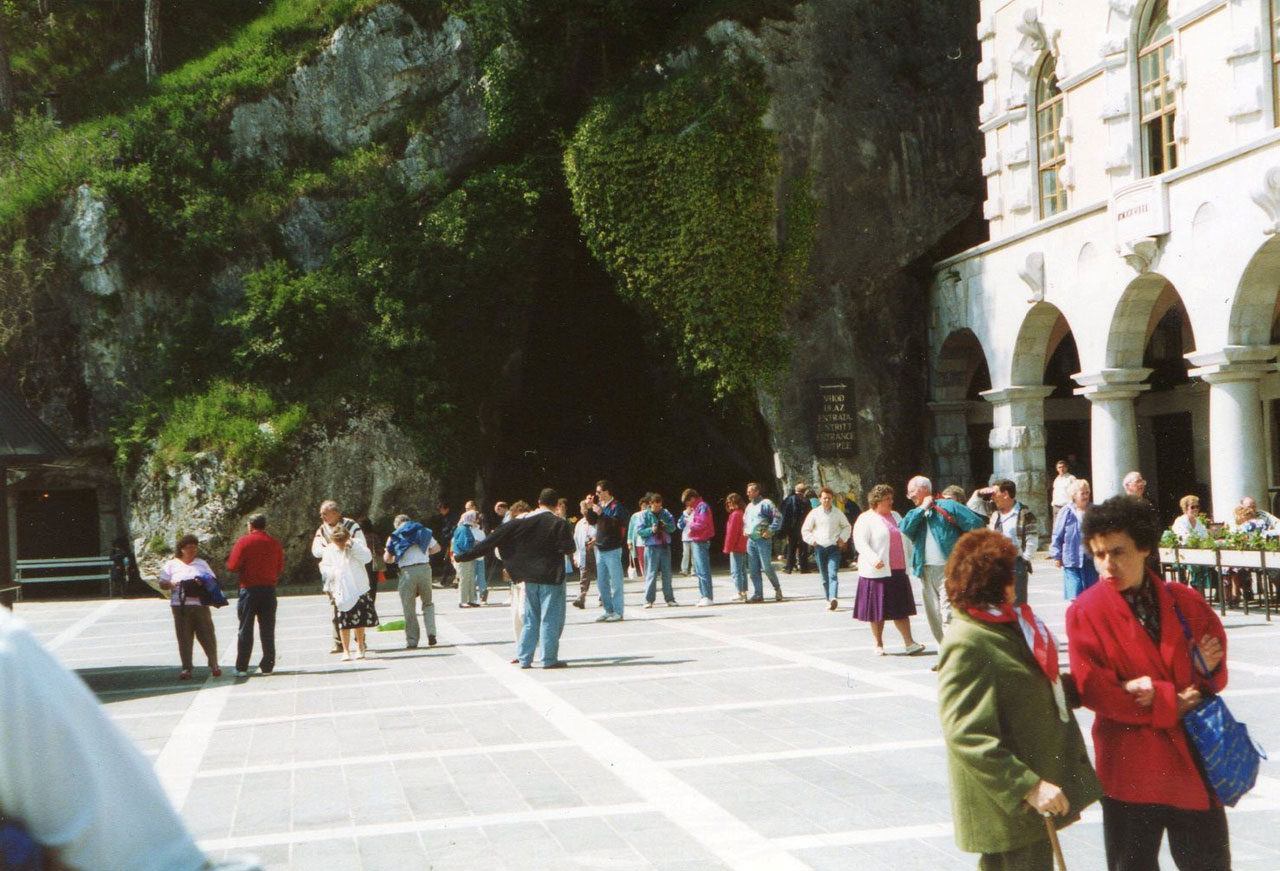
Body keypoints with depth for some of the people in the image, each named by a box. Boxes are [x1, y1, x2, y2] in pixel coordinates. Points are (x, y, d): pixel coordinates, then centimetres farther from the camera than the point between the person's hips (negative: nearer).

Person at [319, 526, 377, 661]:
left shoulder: (357, 544, -2)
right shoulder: (329, 550, -1)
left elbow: (367, 557, -16)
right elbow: (324, 567, 1)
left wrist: (353, 545, -22)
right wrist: (334, 572, -18)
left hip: (358, 588, 0)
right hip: (341, 591, 0)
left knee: (360, 621, 7)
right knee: (344, 623, 0)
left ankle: (360, 648, 21)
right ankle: (346, 651, 10)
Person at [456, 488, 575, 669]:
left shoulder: (522, 521, 2)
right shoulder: (559, 524, -11)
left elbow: (496, 537, 3)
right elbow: (568, 547, -14)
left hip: (529, 577, 4)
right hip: (551, 577, -4)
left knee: (530, 619, 13)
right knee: (550, 619, 1)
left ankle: (524, 658, 12)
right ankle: (549, 659, 1)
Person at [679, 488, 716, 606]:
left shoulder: (702, 507, -8)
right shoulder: (692, 509, 21)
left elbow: (702, 523, -20)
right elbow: (681, 525, 22)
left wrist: (690, 525, -5)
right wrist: (685, 514, 7)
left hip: (700, 541, -10)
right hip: (692, 541, 10)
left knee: (703, 570, -12)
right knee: (698, 570, 12)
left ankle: (708, 597, -14)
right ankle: (703, 596, 16)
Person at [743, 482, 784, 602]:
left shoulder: (765, 503, -8)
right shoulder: (749, 506, 18)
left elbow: (778, 517, -14)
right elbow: (745, 520, 34)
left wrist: (770, 530, -18)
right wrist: (745, 529, 16)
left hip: (763, 540, -8)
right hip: (751, 540, 8)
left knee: (767, 567, -7)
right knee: (753, 569, 5)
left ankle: (777, 589, 12)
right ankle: (757, 594, 9)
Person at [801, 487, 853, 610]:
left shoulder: (837, 513, 7)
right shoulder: (814, 513, 5)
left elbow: (847, 527, 20)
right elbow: (805, 530, 11)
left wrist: (842, 539, 6)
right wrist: (813, 541, 1)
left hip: (834, 547, -1)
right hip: (820, 548, 1)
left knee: (833, 574, -15)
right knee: (824, 576, 3)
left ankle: (834, 599, -27)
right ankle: (829, 600, 11)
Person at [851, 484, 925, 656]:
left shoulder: (895, 516, 17)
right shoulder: (866, 519, -4)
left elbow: (906, 539, 23)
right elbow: (860, 542, -14)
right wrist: (874, 559, -27)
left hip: (898, 571, 5)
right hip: (877, 572, -5)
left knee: (901, 609, 2)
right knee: (877, 610, 2)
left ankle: (909, 643, 0)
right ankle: (879, 645, 13)